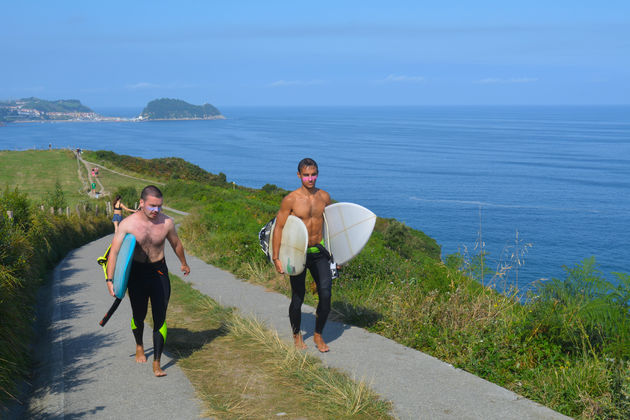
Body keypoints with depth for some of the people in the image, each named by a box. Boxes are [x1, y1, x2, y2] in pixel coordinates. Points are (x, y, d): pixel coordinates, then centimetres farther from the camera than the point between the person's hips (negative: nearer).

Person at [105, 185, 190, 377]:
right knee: (138, 316, 15)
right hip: (136, 274, 0)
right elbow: (114, 252, -16)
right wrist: (110, 279, -26)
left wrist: (184, 263, 27)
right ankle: (139, 346, 45)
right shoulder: (128, 224, -15)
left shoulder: (167, 222, -8)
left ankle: (157, 363, 2)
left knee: (160, 319, -6)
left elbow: (176, 243, 12)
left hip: (159, 273, 1)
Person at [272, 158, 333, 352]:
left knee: (326, 294, -8)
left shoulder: (324, 197, 3)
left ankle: (318, 335, 12)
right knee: (298, 298, 4)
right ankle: (296, 334, 29)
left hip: (319, 252, 3)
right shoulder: (291, 200, -11)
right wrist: (276, 258, -11)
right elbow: (278, 228, -7)